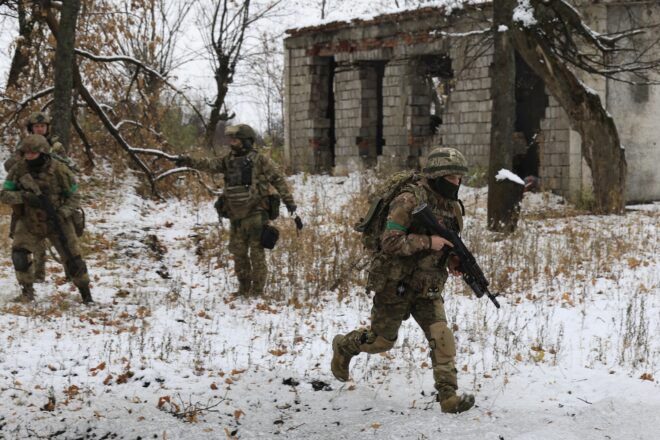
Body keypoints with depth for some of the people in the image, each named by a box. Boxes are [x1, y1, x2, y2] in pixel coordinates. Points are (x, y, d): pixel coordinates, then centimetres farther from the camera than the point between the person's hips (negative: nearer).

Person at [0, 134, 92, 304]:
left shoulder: (60, 170, -16)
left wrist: (62, 213, -25)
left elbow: (74, 197, -7)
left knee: (73, 260, 1)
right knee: (20, 254, -19)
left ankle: (86, 294, 22)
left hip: (58, 223, -1)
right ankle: (27, 292, 2)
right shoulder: (18, 170, -12)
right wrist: (23, 196, -31)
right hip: (29, 223, 1)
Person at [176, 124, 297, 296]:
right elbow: (209, 164, -1)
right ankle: (243, 289, 25)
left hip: (256, 215, -6)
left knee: (257, 253, -2)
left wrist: (289, 200, -8)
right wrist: (189, 161, -16)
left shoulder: (260, 160, -5)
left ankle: (257, 291, 6)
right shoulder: (227, 161, 10)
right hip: (236, 217, 6)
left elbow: (279, 180, -5)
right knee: (238, 253, 12)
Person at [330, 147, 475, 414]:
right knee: (382, 339, 10)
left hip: (427, 287, 6)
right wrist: (428, 242, -30)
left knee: (442, 337, -10)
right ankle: (343, 346, 39)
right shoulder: (409, 199, -19)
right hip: (395, 283, -6)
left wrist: (453, 260, -2)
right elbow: (390, 242, -25)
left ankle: (448, 396, -7)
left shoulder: (454, 207, 4)